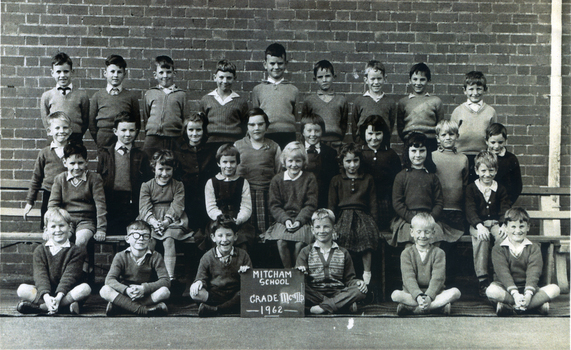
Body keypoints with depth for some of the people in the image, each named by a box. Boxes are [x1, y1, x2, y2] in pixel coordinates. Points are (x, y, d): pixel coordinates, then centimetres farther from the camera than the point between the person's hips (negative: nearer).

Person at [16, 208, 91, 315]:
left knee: (85, 288, -31)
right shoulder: (40, 251, 6)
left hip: (66, 292, -1)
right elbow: (40, 275, -8)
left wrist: (59, 297, -28)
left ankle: (41, 307, -31)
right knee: (22, 289, -22)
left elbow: (69, 276, -11)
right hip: (44, 291, 1)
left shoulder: (76, 252, 1)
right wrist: (46, 296, -27)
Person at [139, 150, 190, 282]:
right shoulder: (146, 186, 12)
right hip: (151, 221, 1)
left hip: (172, 221, -1)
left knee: (168, 239, -29)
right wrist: (154, 222, -21)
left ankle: (170, 276, -33)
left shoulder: (178, 186, 10)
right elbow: (144, 207, -1)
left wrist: (166, 221, -20)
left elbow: (177, 206, -3)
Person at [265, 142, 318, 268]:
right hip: (283, 220, 1)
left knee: (300, 243, -26)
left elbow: (311, 205, 0)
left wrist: (299, 220, -14)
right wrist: (286, 219, -13)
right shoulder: (277, 180, 8)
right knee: (281, 242, -26)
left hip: (303, 221, -1)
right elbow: (274, 205, 4)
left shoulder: (310, 178, 5)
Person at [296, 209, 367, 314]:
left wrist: (358, 282, -10)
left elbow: (349, 279, 13)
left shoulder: (343, 253, 16)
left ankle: (324, 307, -31)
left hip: (338, 293, 1)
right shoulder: (306, 252, 12)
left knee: (360, 291, -26)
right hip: (315, 293, -1)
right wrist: (300, 273, -19)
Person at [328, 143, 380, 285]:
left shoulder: (368, 179, 20)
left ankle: (367, 273, -22)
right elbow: (332, 206, 13)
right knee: (342, 235, -32)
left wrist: (373, 222, 2)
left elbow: (373, 204, 16)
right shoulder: (336, 180, 18)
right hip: (343, 215, 0)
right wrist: (331, 224, 0)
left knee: (367, 234, -30)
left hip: (362, 215, 0)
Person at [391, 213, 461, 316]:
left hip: (433, 293, 1)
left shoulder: (438, 253, 4)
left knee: (455, 292, -26)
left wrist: (429, 296, -26)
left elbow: (438, 278, -9)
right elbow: (409, 278, -11)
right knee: (395, 295, -29)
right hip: (412, 293, -1)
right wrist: (418, 296, -28)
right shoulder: (406, 253, 3)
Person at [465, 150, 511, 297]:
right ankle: (483, 280, -33)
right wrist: (479, 226, -29)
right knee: (481, 238, -35)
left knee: (503, 236, -32)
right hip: (477, 224, -2)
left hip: (496, 223, 2)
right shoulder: (471, 189, 4)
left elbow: (505, 210, 1)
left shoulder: (500, 189, 11)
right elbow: (470, 210, -9)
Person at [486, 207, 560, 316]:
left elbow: (533, 273, -8)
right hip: (506, 289, -2)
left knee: (554, 289, -23)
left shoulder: (534, 249, 8)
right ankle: (537, 303, -27)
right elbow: (503, 273, -12)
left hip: (527, 289, 3)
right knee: (491, 291, -35)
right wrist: (515, 294, -27)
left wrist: (528, 294, -26)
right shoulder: (498, 249, 2)